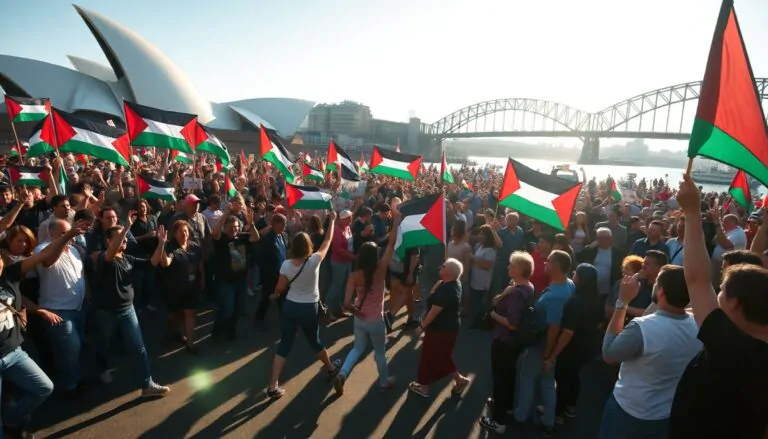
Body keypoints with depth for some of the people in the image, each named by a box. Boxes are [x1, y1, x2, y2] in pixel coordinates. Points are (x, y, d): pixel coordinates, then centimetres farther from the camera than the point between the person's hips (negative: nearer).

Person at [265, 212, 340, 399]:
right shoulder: (314, 260, -19)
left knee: (284, 345, 8)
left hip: (290, 306, 2)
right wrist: (332, 220, 5)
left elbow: (280, 288, -2)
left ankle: (273, 386, 6)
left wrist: (274, 295, 21)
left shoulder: (286, 264, -12)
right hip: (309, 308, -2)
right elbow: (328, 240, -8)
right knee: (315, 342, 21)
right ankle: (331, 368, 44)